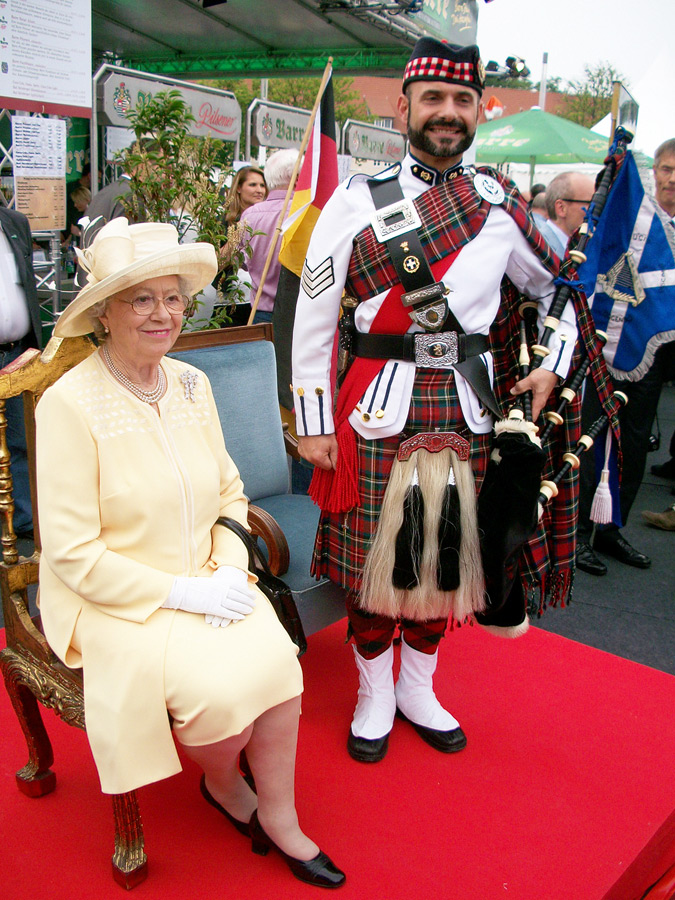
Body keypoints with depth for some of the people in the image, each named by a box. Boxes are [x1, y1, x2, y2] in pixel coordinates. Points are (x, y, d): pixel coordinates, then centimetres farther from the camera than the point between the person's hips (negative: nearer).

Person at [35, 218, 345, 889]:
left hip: (205, 584, 5)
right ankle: (223, 784, 14)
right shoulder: (69, 404, -15)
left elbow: (228, 494, 11)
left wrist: (229, 568, -7)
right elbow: (73, 554, -14)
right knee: (218, 688, -23)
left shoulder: (192, 384, 4)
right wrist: (181, 593, -18)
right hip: (113, 602, -4)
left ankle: (278, 816, 8)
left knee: (277, 661, -18)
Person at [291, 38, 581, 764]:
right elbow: (313, 317, -4)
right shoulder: (358, 200, -3)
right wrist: (313, 423, -6)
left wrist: (553, 365, 6)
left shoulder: (502, 208, 5)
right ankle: (376, 696, 28)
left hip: (467, 410, 3)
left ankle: (419, 689, 34)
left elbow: (562, 288, 19)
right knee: (372, 560, 5)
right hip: (379, 408, -2)